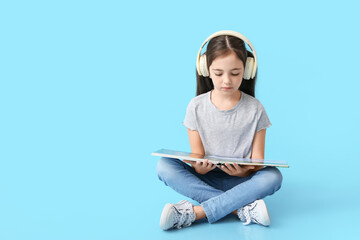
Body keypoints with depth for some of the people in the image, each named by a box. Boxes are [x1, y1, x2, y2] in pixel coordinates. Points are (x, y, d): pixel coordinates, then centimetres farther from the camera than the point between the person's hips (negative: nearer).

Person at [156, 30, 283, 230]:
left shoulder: (254, 109, -4)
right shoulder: (196, 107, -3)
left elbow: (257, 161, -5)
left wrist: (244, 171, -29)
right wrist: (201, 167, -29)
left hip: (241, 181, 0)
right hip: (206, 179, 1)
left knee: (273, 176, -31)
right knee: (164, 166, -25)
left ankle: (194, 212, -32)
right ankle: (242, 207, -31)